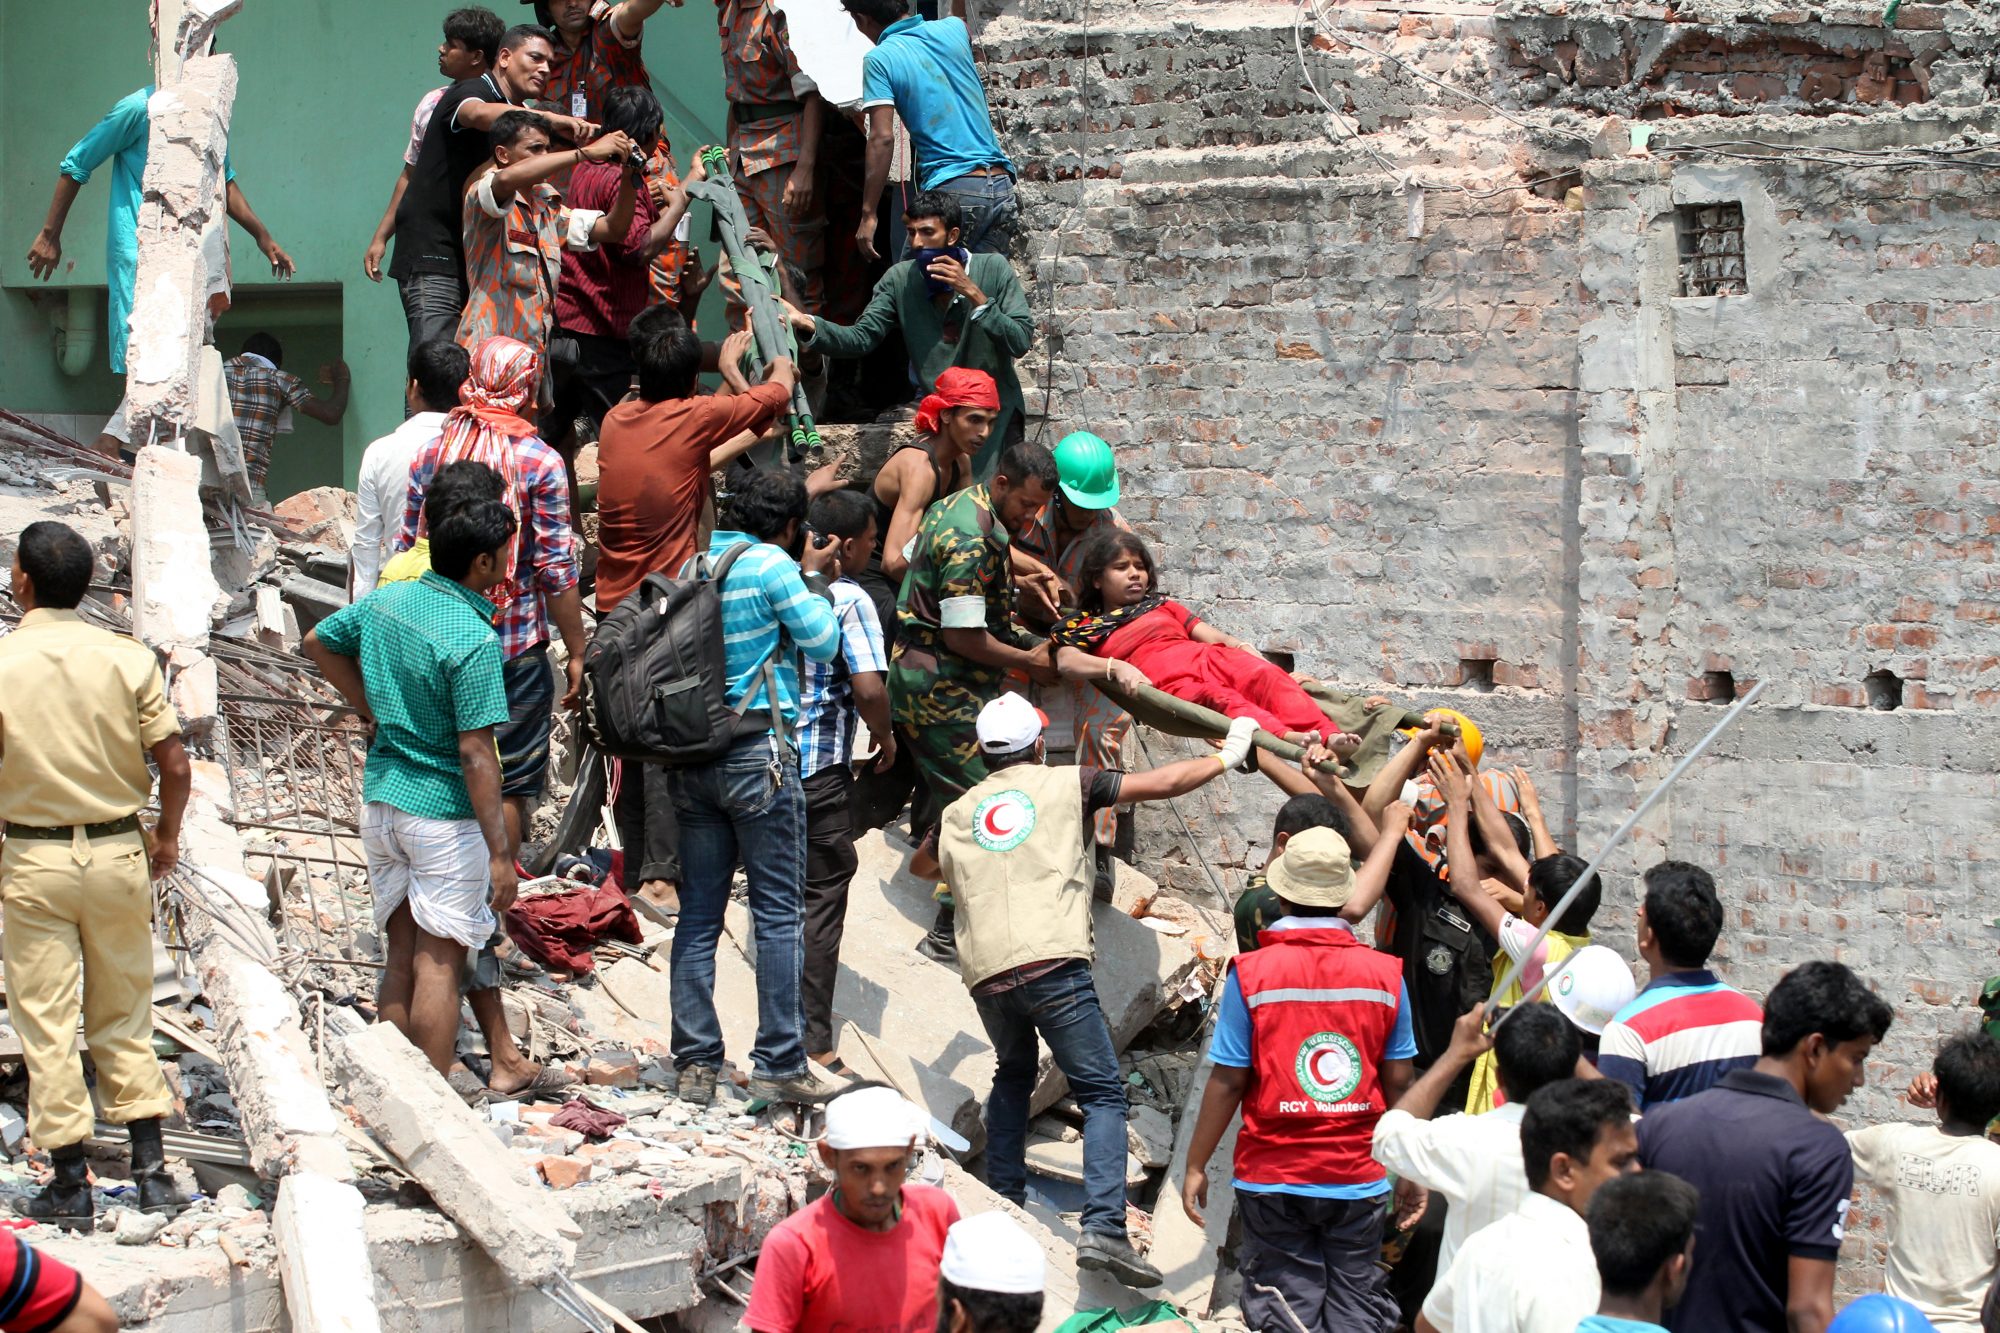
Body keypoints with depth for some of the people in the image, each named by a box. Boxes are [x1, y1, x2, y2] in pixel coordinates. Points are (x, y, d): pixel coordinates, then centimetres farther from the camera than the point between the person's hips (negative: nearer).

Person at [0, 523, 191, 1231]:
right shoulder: (128, 658, -5)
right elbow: (175, 765, -5)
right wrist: (166, 836, 12)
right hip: (118, 854, 3)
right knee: (124, 1018, 14)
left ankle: (71, 1184, 7)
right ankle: (152, 1171, 12)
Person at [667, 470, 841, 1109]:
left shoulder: (694, 561, 10)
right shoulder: (772, 565, -9)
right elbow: (823, 644, -4)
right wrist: (815, 578, 9)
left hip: (691, 759, 6)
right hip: (759, 753, -6)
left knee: (698, 913, 9)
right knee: (779, 913, 1)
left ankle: (695, 1063, 8)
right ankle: (779, 1064, 1)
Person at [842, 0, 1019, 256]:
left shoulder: (879, 60, -2)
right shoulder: (952, 28, 14)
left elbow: (883, 138, -11)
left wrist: (868, 214, -10)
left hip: (953, 190, -6)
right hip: (1003, 187, 6)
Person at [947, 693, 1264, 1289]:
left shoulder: (956, 815, 20)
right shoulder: (1065, 786, 10)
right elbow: (1161, 784, 10)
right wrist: (1226, 757, 25)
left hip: (985, 972, 4)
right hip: (1052, 964, -4)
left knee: (1013, 1076, 30)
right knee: (1103, 1091, -2)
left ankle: (1003, 1206, 24)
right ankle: (1103, 1228, -19)